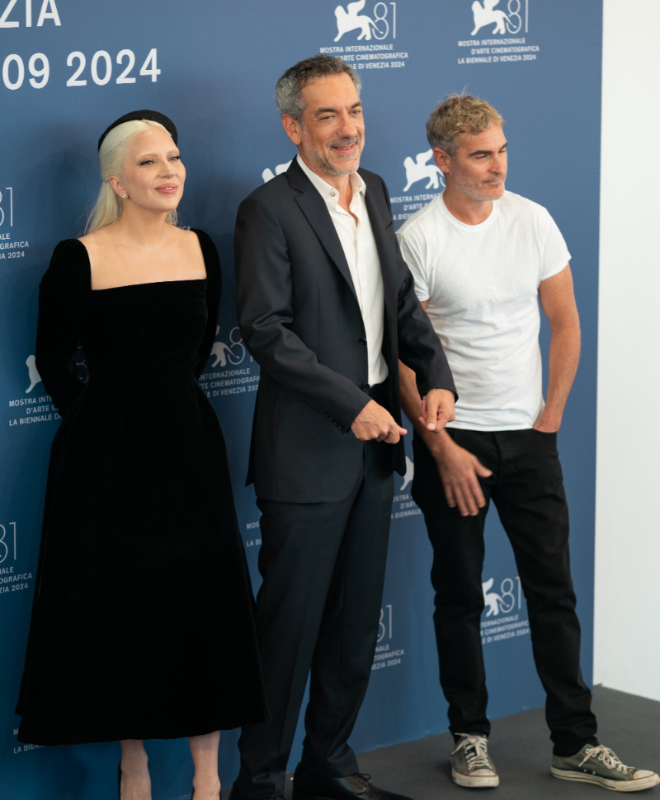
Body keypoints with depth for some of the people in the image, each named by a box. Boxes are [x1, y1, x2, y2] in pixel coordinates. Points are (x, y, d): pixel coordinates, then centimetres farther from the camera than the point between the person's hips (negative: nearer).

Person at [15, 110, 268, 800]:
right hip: (109, 456, -3)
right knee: (119, 605, 3)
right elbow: (53, 362, 0)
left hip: (189, 445, 4)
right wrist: (105, 423, 6)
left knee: (203, 599, 2)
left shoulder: (199, 249, 4)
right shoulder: (80, 259, -9)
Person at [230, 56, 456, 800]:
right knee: (290, 622, 0)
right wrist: (352, 405, -21)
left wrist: (435, 373, -1)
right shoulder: (269, 210, -13)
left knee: (356, 620, 15)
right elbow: (266, 331, -18)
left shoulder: (374, 192, 10)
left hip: (372, 441, 7)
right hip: (307, 451, -7)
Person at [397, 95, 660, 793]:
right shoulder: (418, 238, -10)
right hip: (452, 440, -3)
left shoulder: (532, 221, 0)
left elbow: (565, 324, 8)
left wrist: (551, 416, 2)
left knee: (553, 591, 5)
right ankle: (470, 737, 20)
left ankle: (576, 743, 13)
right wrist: (443, 448, -11)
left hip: (529, 436, 3)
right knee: (459, 596, 7)